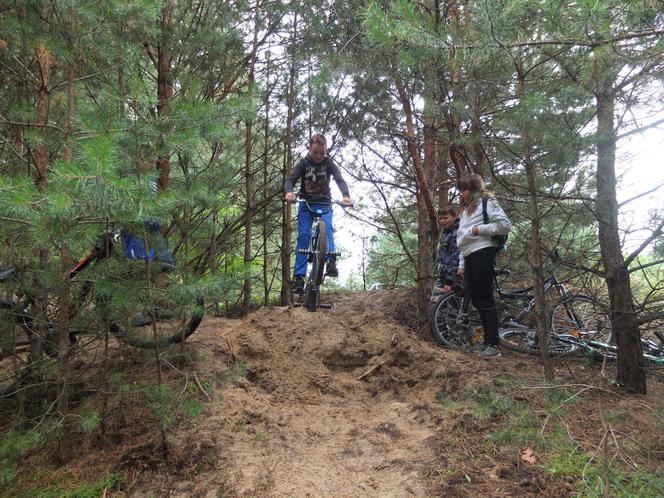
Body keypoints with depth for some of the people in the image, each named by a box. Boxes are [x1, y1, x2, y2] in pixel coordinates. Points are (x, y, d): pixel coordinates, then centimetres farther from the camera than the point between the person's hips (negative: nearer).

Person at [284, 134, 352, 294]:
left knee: (326, 227, -28)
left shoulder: (328, 163, -7)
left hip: (324, 203, 0)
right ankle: (299, 276, -13)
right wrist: (289, 192, -39)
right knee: (303, 236, -12)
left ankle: (331, 262, -38)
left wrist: (346, 195, -40)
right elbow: (290, 180, -15)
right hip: (306, 203, 0)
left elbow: (339, 179, -19)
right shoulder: (303, 163, -7)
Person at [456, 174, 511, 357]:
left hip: (482, 254, -9)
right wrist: (461, 265, 20)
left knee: (486, 299, -9)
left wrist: (480, 229, -15)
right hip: (469, 258, 9)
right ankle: (487, 340, 18)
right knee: (476, 299, 9)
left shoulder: (486, 203, -2)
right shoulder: (466, 210, 24)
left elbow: (505, 225, -12)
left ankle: (493, 344, -5)